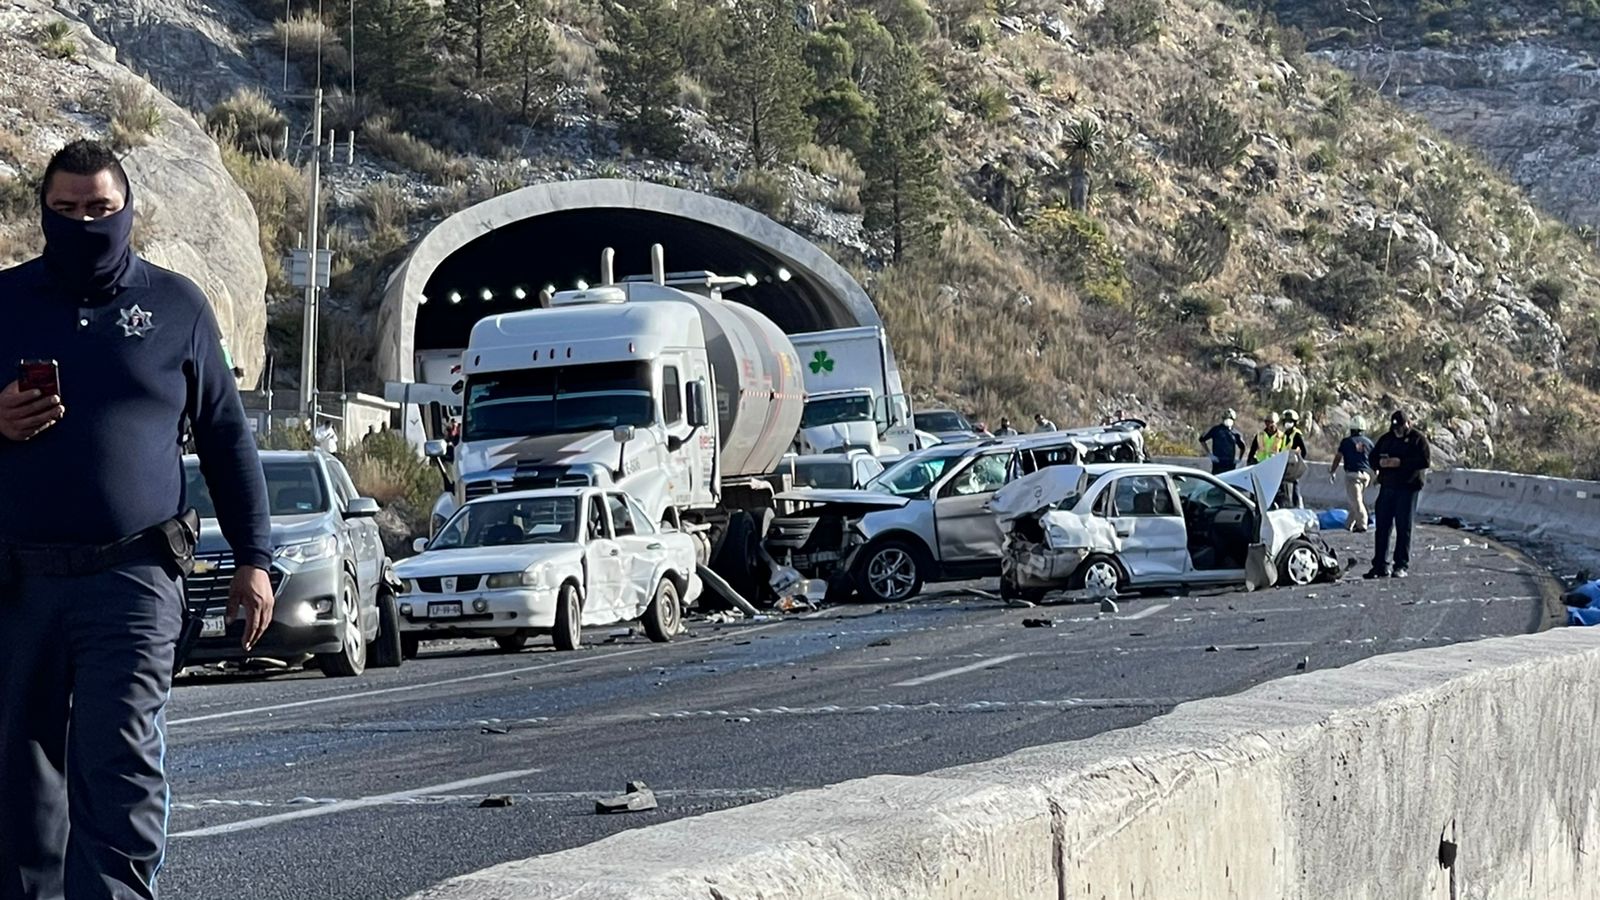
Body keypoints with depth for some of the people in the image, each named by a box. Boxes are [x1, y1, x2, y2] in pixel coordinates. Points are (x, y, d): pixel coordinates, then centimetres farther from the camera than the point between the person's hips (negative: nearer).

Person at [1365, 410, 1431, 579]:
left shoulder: (1417, 438, -1)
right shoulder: (1386, 439, 16)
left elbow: (1426, 460, -13)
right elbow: (1372, 457, 18)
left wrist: (1401, 462, -19)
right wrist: (1380, 462, -6)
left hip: (1407, 488, -5)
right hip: (1387, 487, 5)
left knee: (1403, 527, -2)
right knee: (1382, 526, 4)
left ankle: (1402, 565, 3)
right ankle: (1380, 565, 8)